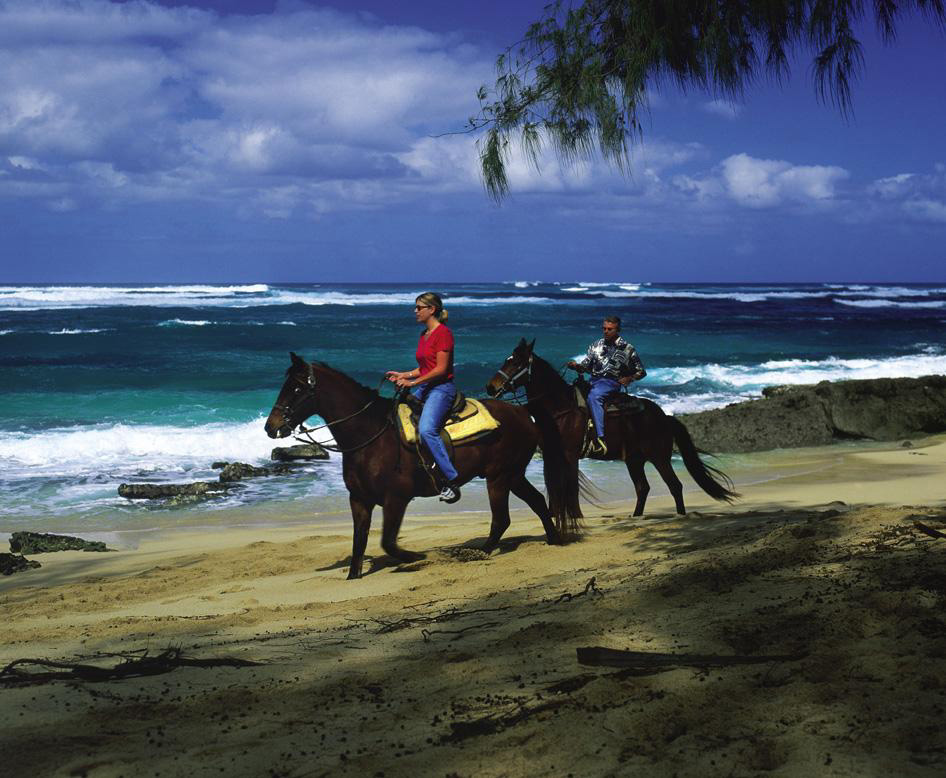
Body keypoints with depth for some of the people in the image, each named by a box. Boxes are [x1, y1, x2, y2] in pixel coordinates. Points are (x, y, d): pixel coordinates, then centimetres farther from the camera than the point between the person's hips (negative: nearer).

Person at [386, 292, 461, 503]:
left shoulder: (443, 333, -10)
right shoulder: (424, 334, 18)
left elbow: (440, 369, -16)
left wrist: (413, 382, -17)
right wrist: (403, 375, 11)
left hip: (441, 388, -10)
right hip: (423, 388, 10)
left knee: (426, 429, -28)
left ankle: (452, 480, -26)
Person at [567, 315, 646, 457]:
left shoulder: (627, 349, 8)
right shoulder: (596, 345, 19)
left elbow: (641, 372, 13)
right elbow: (586, 366, 17)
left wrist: (630, 378, -7)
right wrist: (576, 366, -5)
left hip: (611, 382, -6)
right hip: (593, 380, 6)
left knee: (593, 396, -36)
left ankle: (600, 439, -45)